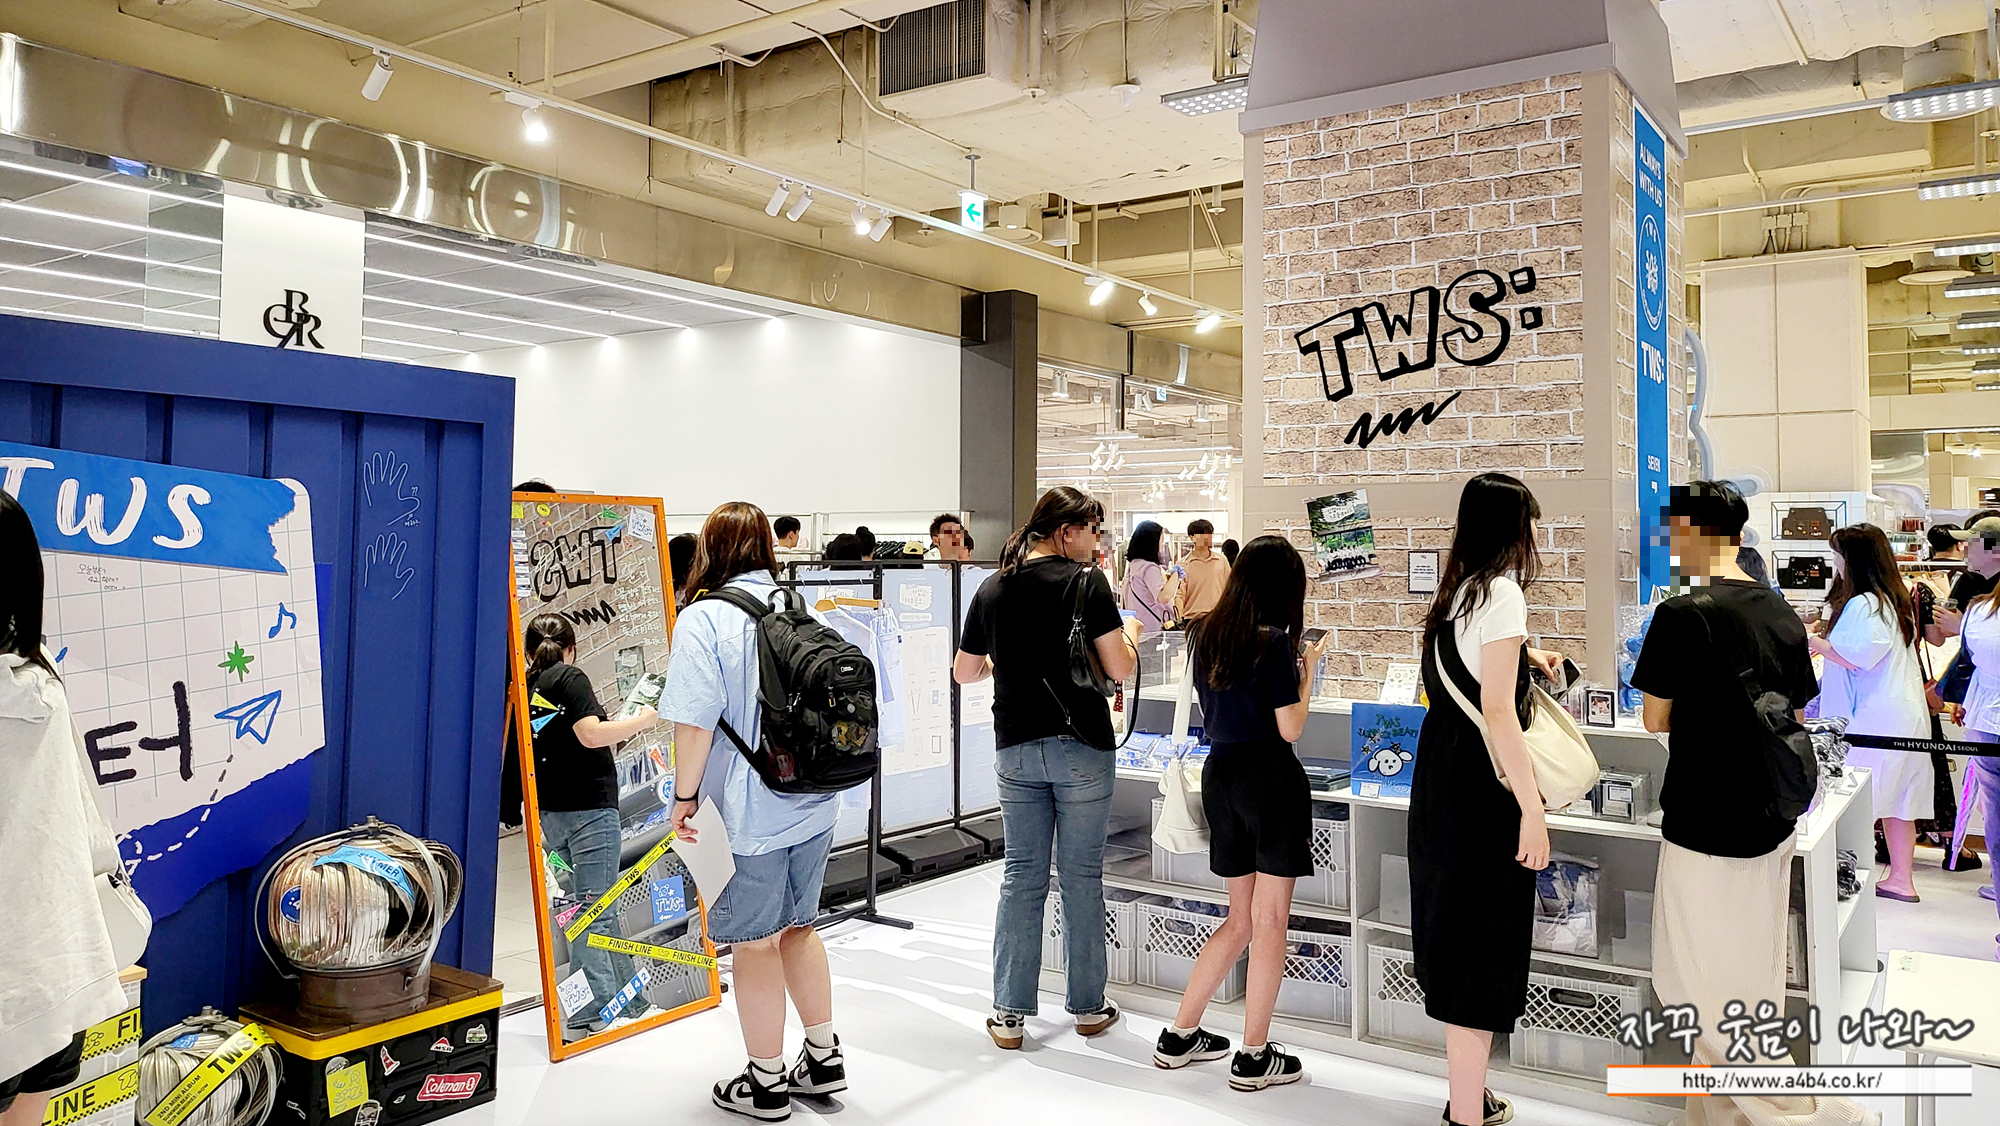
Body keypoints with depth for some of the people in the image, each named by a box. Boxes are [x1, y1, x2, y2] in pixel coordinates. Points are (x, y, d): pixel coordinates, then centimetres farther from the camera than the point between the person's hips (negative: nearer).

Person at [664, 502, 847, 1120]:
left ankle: (767, 1082, 21)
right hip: (815, 805, 7)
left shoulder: (702, 620, -12)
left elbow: (695, 722, -18)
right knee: (797, 927, 21)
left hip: (749, 814, -6)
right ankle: (824, 1057, 30)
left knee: (754, 944, 8)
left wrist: (685, 797, -6)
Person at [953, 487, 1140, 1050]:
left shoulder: (992, 588, 6)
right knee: (1081, 875, 8)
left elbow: (964, 672, 14)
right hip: (1080, 747, -4)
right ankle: (1087, 1005, 21)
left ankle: (1009, 1013, 13)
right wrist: (1132, 633, 10)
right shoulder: (1085, 581, -9)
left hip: (1015, 749, 4)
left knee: (1021, 874, 10)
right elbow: (1120, 668, -11)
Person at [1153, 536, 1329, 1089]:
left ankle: (1180, 1035, 22)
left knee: (1240, 918, 19)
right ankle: (1254, 1057, 10)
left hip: (1220, 773, 7)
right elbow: (1290, 729, -12)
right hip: (1270, 778, -7)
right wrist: (1308, 669, 1)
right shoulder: (1274, 642, -12)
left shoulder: (1205, 634, 8)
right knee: (1269, 921, 4)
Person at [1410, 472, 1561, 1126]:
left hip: (1442, 771, 9)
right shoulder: (1502, 592, -15)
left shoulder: (1458, 588, 11)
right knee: (1481, 943, -2)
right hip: (1481, 784, -9)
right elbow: (1497, 710, -21)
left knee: (1459, 932, 17)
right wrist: (1533, 809, -20)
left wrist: (1521, 655, 38)